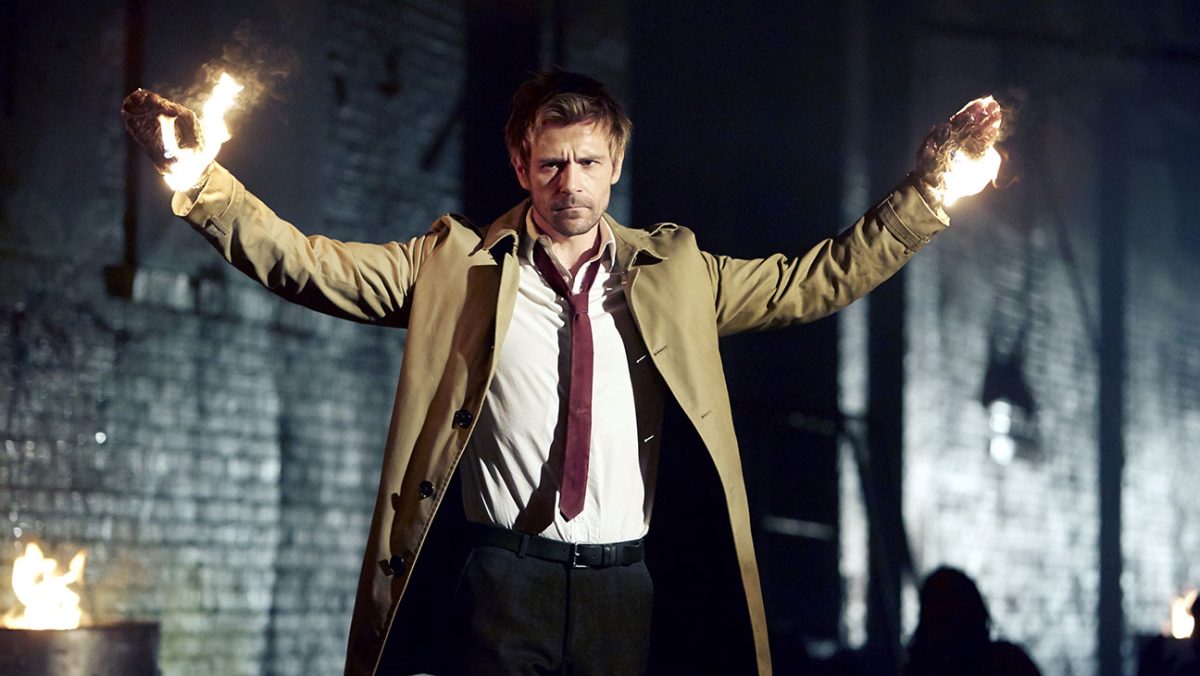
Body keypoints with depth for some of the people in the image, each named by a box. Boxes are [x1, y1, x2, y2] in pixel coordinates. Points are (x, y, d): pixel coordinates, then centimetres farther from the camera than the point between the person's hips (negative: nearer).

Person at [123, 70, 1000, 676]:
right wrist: (195, 175, -10)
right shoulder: (457, 265, 6)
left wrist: (927, 186, 7)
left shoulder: (675, 273, 13)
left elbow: (815, 281, 14)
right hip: (501, 582, -2)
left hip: (628, 584, 2)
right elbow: (304, 264, 1)